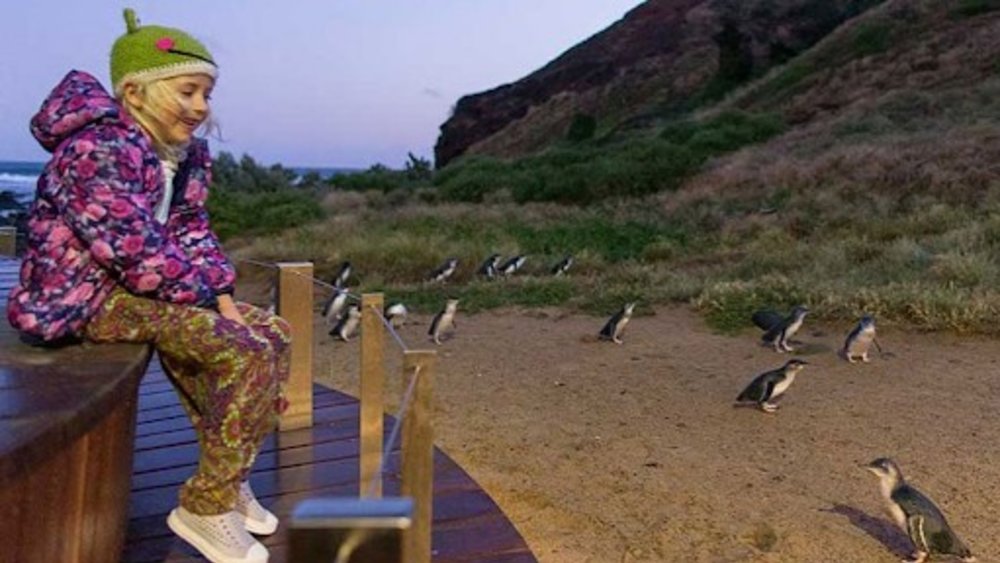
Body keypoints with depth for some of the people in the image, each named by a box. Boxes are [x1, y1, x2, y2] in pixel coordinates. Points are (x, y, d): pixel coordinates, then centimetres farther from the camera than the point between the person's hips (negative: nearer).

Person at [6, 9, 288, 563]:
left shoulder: (188, 154, 7)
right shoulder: (98, 152, -22)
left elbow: (191, 232, 9)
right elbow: (138, 255, -24)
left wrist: (225, 297, -6)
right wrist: (210, 301, -15)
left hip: (144, 287, 10)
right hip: (85, 297, -10)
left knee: (273, 333, 5)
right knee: (249, 355, -22)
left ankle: (227, 481, 14)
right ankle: (205, 505, -7)